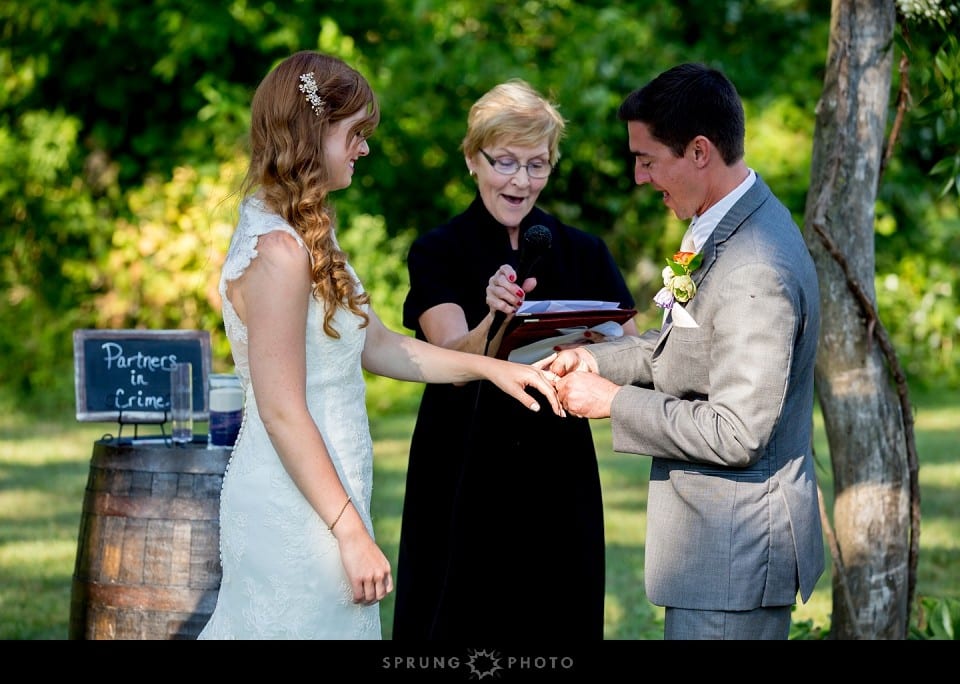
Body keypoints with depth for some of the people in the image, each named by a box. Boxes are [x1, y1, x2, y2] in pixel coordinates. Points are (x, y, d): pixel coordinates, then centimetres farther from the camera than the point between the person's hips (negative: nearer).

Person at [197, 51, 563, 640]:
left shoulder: (305, 237, 13)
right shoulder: (277, 250, -18)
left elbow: (374, 345, 20)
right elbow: (282, 412, -21)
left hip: (315, 498, 10)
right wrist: (351, 533, -20)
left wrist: (493, 368, 16)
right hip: (296, 513, -10)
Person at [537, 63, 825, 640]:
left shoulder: (755, 273, -26)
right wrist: (597, 359, 7)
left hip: (736, 553, -10)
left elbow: (736, 435, -25)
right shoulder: (728, 225, 7)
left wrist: (613, 402, -16)